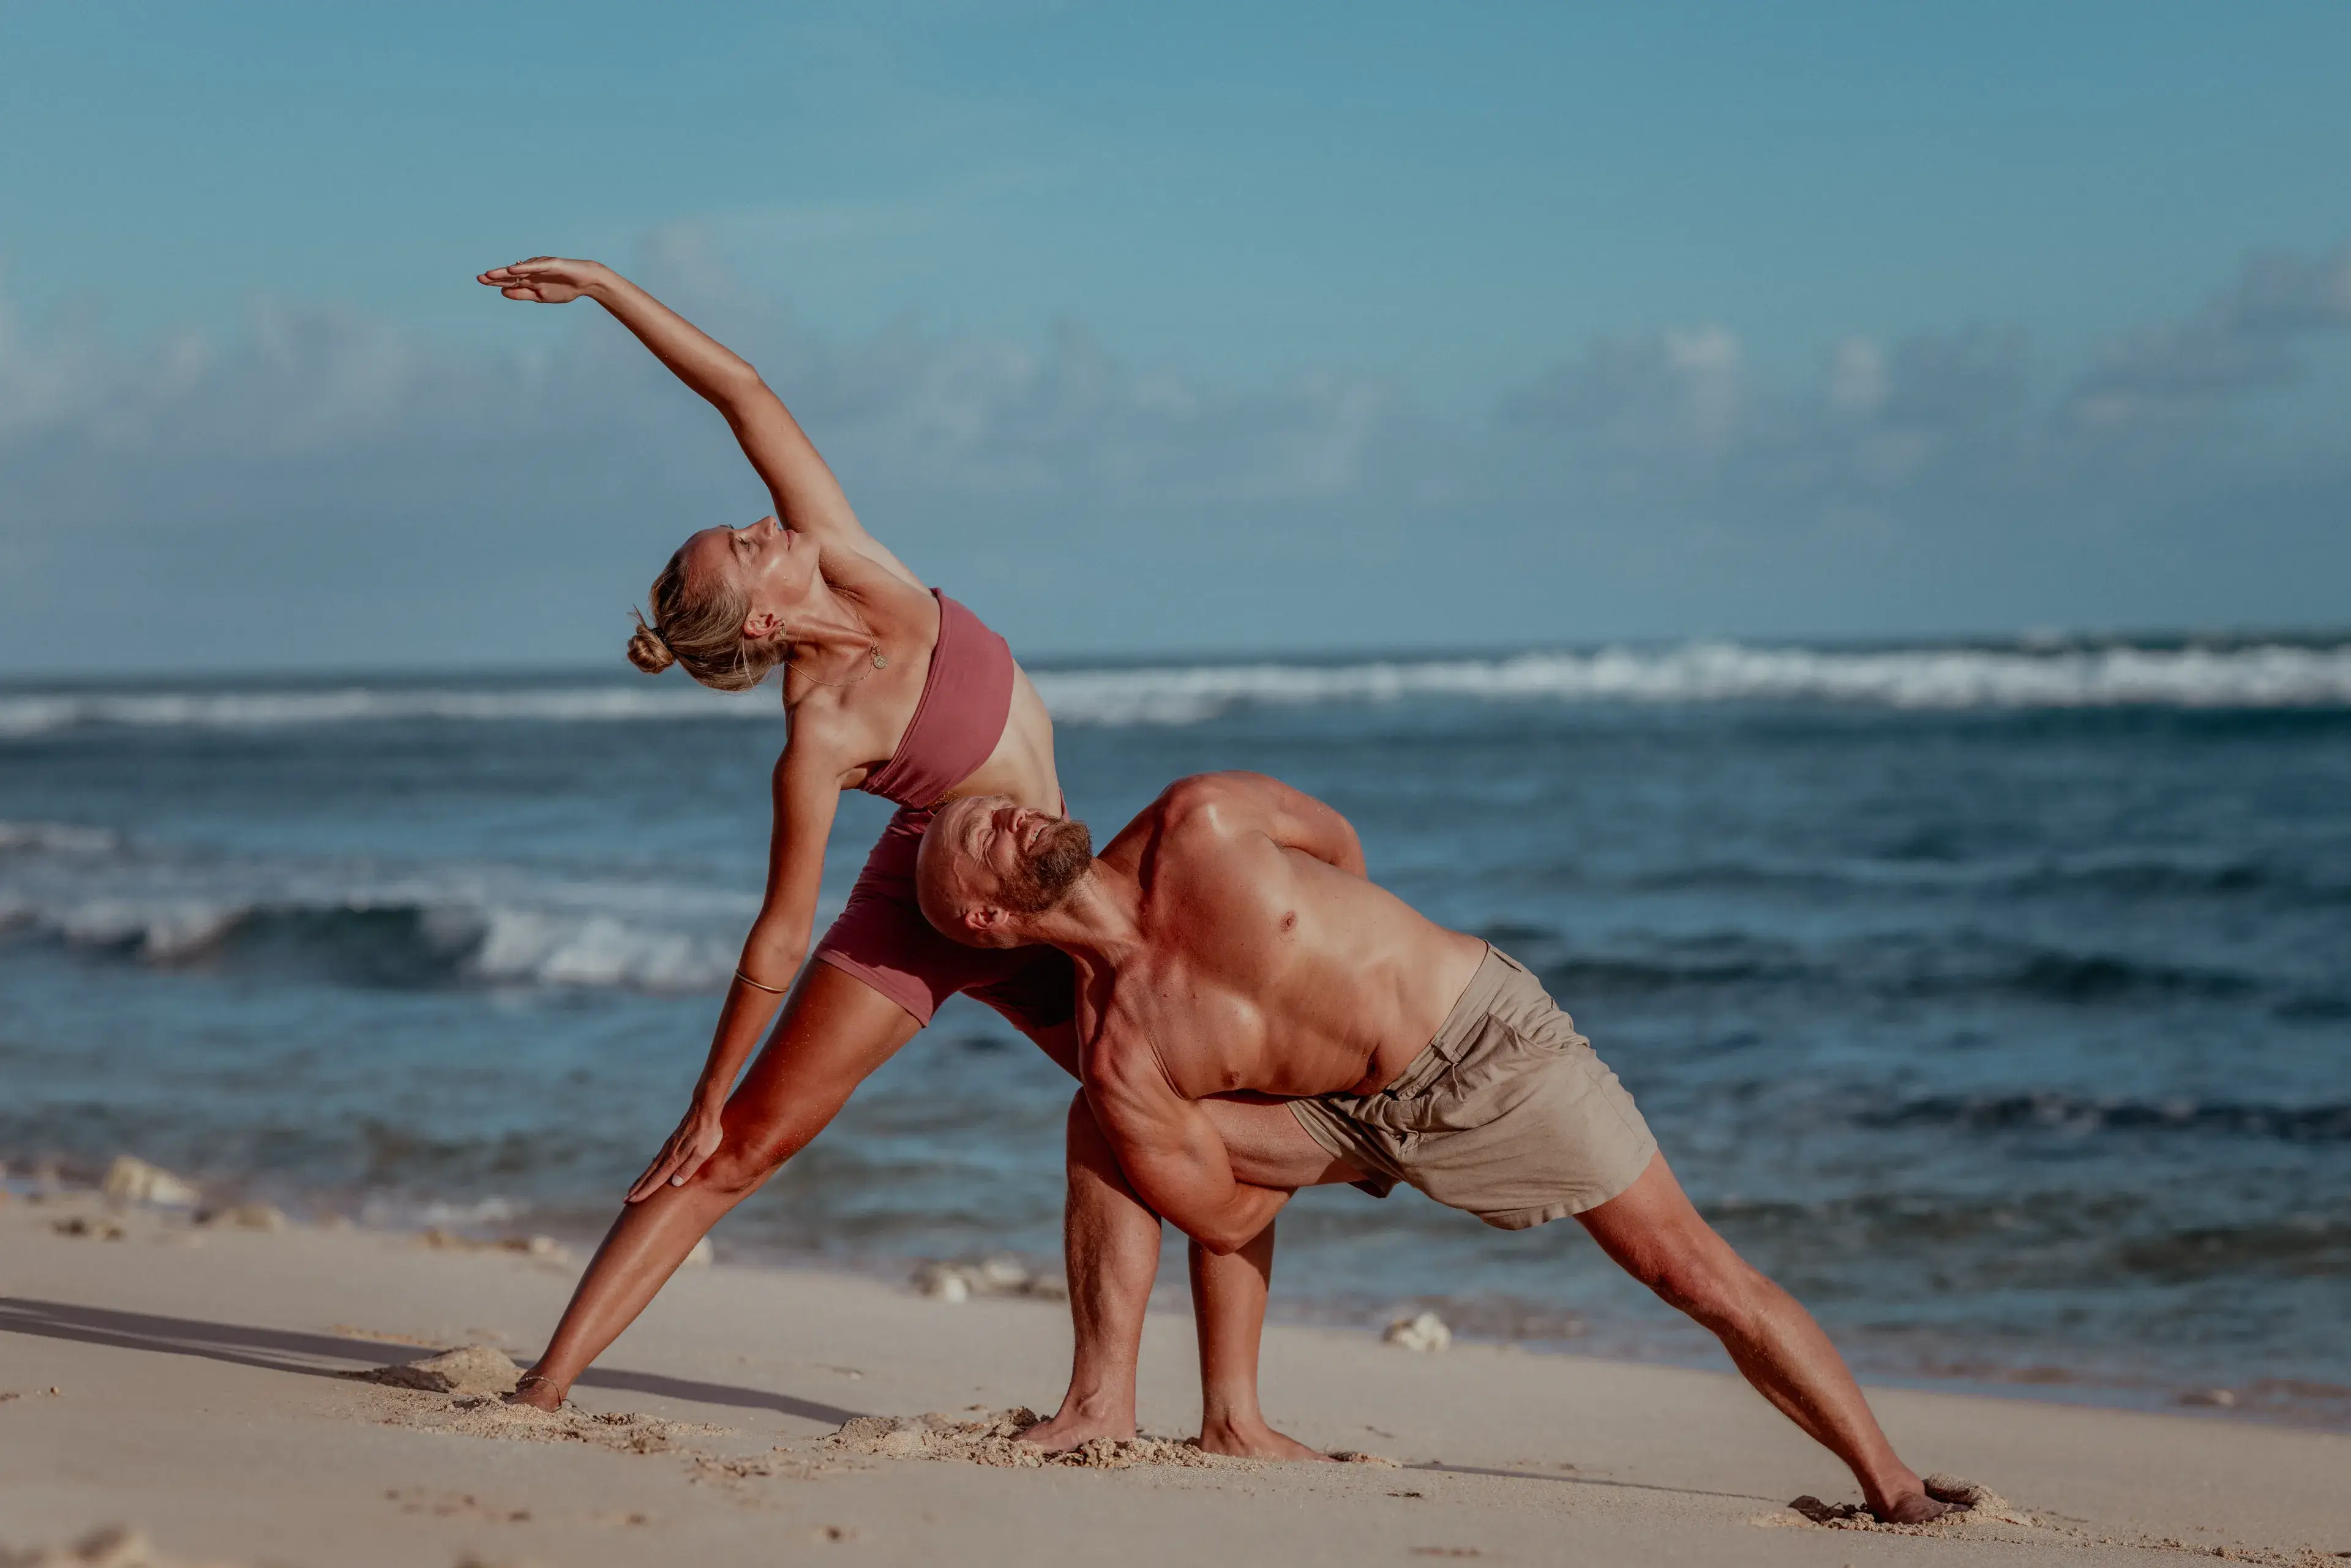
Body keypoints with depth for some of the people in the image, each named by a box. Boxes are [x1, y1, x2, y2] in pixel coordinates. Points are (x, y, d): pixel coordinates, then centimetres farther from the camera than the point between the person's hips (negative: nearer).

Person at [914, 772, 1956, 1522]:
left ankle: (1893, 1489, -2)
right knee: (1099, 1124, -10)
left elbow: (1337, 842, 7)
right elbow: (1225, 1220, -9)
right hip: (1360, 1118, 2)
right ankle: (1100, 1408, -5)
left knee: (1690, 1270, -10)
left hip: (1492, 1042, -1)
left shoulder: (1201, 824, -17)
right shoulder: (1118, 1054, -16)